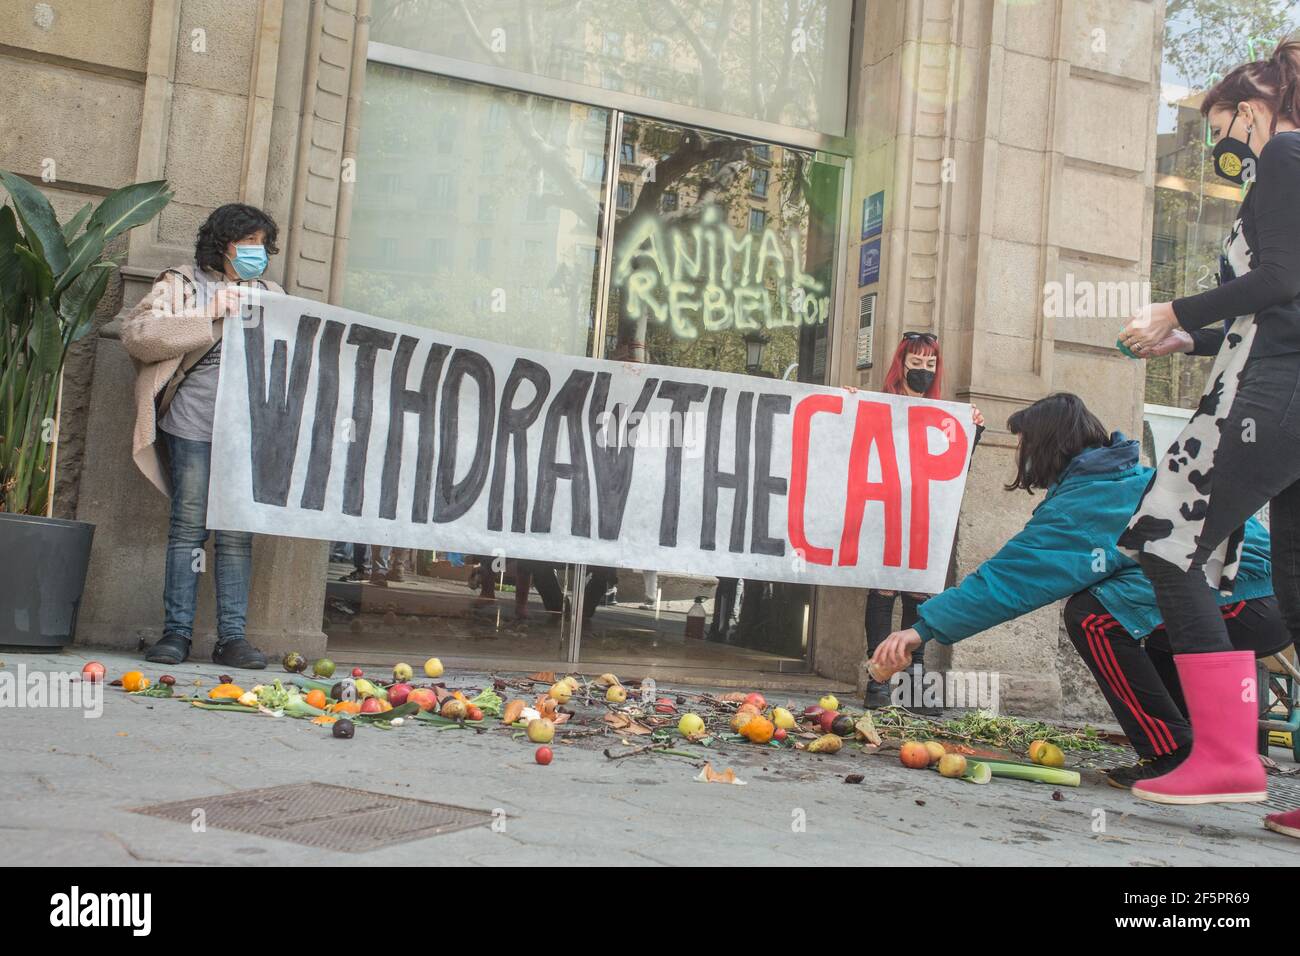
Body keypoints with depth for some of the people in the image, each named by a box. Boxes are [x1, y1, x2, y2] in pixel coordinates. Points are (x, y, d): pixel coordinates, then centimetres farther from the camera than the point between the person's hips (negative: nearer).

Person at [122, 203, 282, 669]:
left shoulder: (270, 295, 22)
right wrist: (208, 317, -10)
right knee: (189, 524, -4)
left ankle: (232, 635, 1)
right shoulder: (182, 284, 10)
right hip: (193, 423, -2)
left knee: (238, 532, -1)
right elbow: (136, 333, -4)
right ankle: (177, 631, 3)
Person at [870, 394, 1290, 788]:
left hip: (1248, 605, -10)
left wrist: (925, 626, -14)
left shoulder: (1081, 503, -11)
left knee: (1091, 615, -15)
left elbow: (1010, 577, -15)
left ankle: (1174, 755, -10)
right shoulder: (1140, 478, 17)